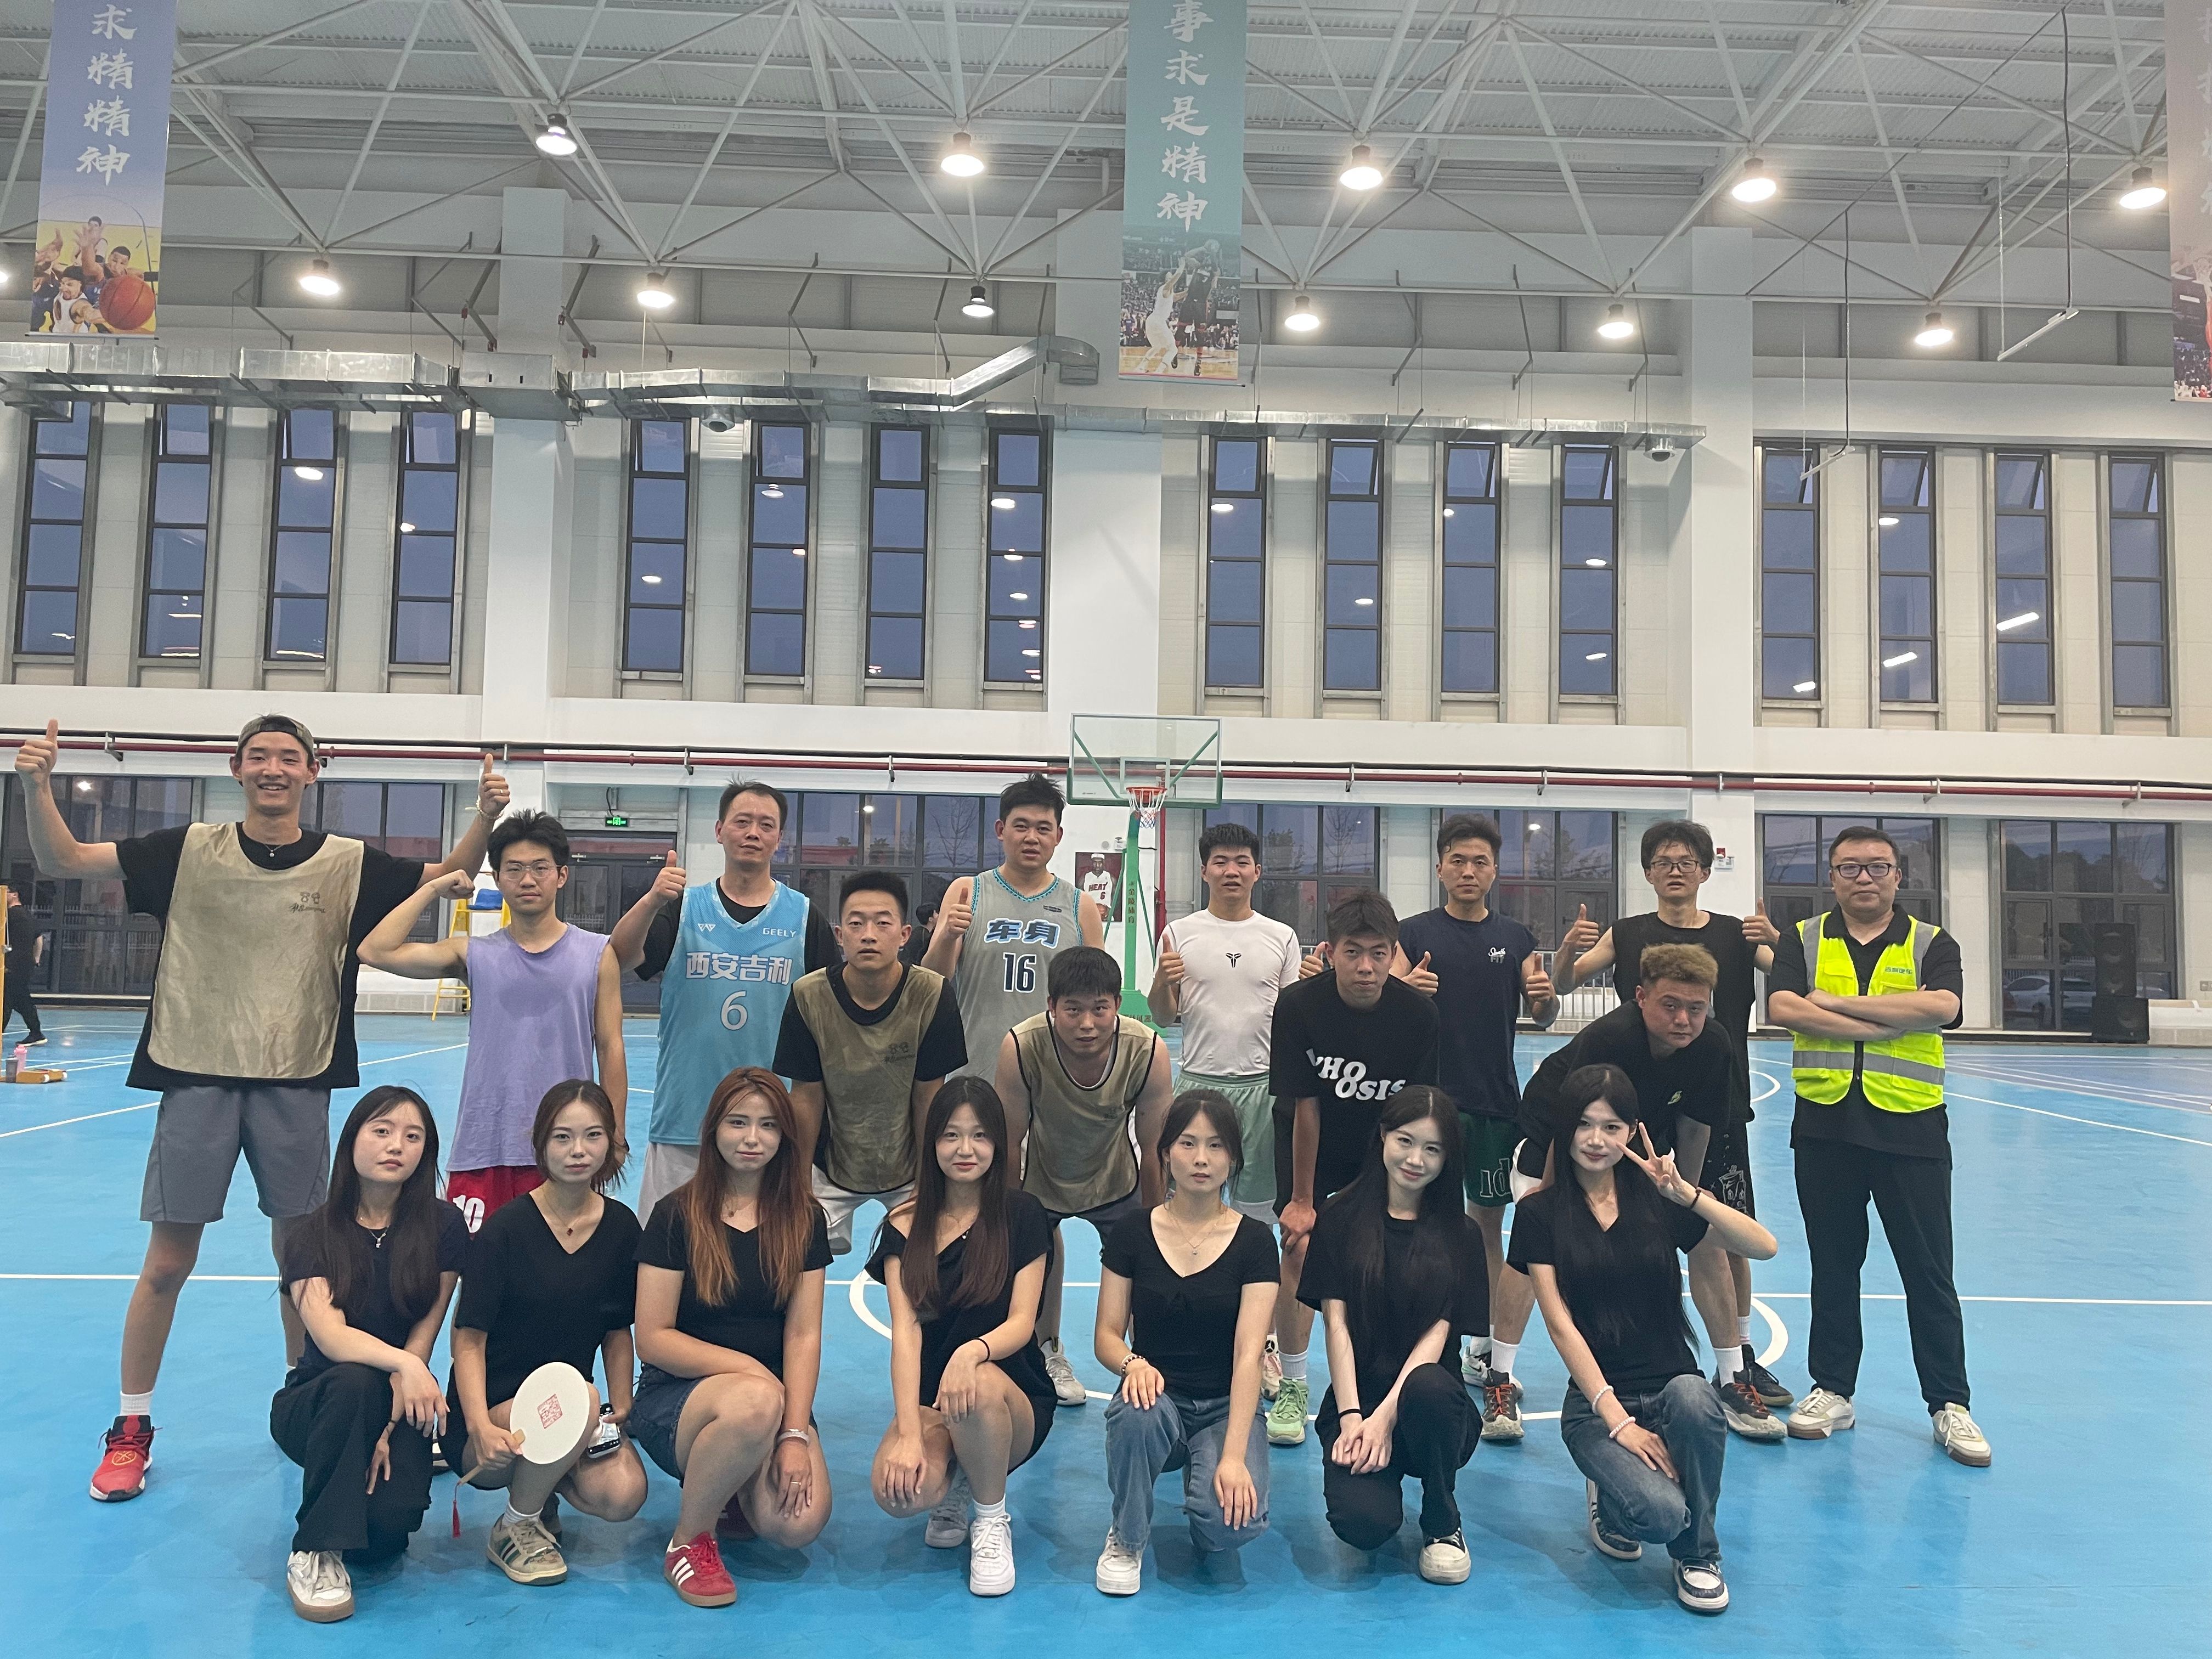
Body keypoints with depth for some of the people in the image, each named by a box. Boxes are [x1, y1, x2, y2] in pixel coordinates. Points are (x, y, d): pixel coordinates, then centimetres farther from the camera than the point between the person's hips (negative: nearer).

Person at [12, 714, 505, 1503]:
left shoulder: (347, 865, 0)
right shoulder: (189, 851, 0)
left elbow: (451, 876, 4)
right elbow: (62, 861, 0)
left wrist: (486, 813, -13)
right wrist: (37, 785, -16)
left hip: (297, 1087, 1)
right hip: (197, 1080, 0)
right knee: (167, 1263, 5)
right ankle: (131, 1430, 22)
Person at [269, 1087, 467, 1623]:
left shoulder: (443, 1227, -5)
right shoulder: (314, 1234, -8)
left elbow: (423, 1334, -6)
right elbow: (331, 1336, -22)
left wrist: (389, 1426, -17)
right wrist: (404, 1364, -40)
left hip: (400, 1403, 1)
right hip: (316, 1405, -1)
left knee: (389, 1520, -27)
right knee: (355, 1383, -36)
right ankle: (316, 1550, -19)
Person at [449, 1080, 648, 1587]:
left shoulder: (621, 1227, 1)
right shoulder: (505, 1230, -13)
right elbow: (470, 1337, -13)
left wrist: (621, 1408, -1)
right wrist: (480, 1427, -26)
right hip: (492, 1414, -4)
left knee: (622, 1495, -24)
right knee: (578, 1403, -36)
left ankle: (542, 1485, 12)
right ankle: (514, 1527, -6)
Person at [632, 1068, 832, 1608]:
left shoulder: (805, 1220, 4)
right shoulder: (676, 1215, -4)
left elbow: (804, 1335, -2)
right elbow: (653, 1339, -7)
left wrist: (794, 1433, -15)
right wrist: (746, 1368, -19)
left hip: (775, 1400, 3)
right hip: (676, 1398, -3)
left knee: (800, 1523, -26)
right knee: (755, 1401, -38)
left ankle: (736, 1490, 11)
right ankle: (688, 1540, -12)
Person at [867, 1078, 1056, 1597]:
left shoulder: (1022, 1215, -3)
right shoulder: (905, 1227, 0)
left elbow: (1022, 1322, -10)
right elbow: (905, 1330, -10)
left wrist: (974, 1351, -34)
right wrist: (908, 1433, -24)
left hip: (1014, 1400, -1)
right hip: (928, 1400, 1)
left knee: (979, 1387, -38)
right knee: (899, 1491, -31)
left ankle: (992, 1519, -8)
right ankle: (956, 1485, 8)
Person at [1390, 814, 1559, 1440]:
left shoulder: (1517, 939, 9)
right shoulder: (1414, 934, 2)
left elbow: (1543, 1018, 9)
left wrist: (1547, 996, -14)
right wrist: (1406, 990, -24)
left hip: (1497, 1103, 2)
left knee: (1488, 1225, 5)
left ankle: (1496, 1367, 10)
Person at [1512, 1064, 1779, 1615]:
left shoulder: (1655, 1198, 3)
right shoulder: (1540, 1213, -1)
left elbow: (1764, 1247, -9)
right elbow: (1561, 1325, -7)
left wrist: (1687, 1194, -22)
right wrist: (1617, 1419, -15)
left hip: (1672, 1383, 2)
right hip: (1596, 1399, -2)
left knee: (1693, 1399, -35)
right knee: (1659, 1513, -29)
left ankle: (1697, 1555, -6)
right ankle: (1611, 1495, 11)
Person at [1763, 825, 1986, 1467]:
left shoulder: (1932, 944, 4)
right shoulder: (1804, 940, 6)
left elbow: (1941, 1007, -17)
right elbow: (1783, 1007, -12)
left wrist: (1838, 1002, -15)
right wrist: (1886, 1022, -15)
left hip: (1910, 1128, -1)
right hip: (1826, 1126, 1)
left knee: (1929, 1272, 5)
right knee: (1832, 1267, 12)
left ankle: (1950, 1404, 17)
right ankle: (1833, 1391, 23)